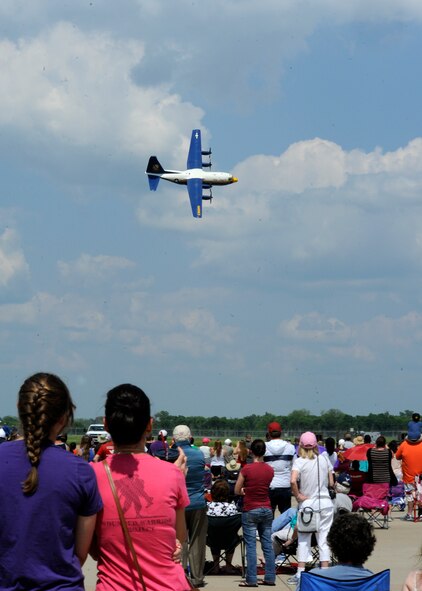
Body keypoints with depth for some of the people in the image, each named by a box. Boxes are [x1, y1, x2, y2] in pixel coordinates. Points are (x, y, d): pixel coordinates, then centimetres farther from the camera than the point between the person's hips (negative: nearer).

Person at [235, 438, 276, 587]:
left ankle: (251, 580, -3)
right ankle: (270, 578, 10)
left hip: (250, 511, -4)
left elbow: (237, 491, -5)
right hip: (266, 510, 4)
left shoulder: (246, 469, -12)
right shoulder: (270, 470, 0)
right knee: (268, 545, 8)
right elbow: (267, 488, 8)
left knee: (251, 546, -2)